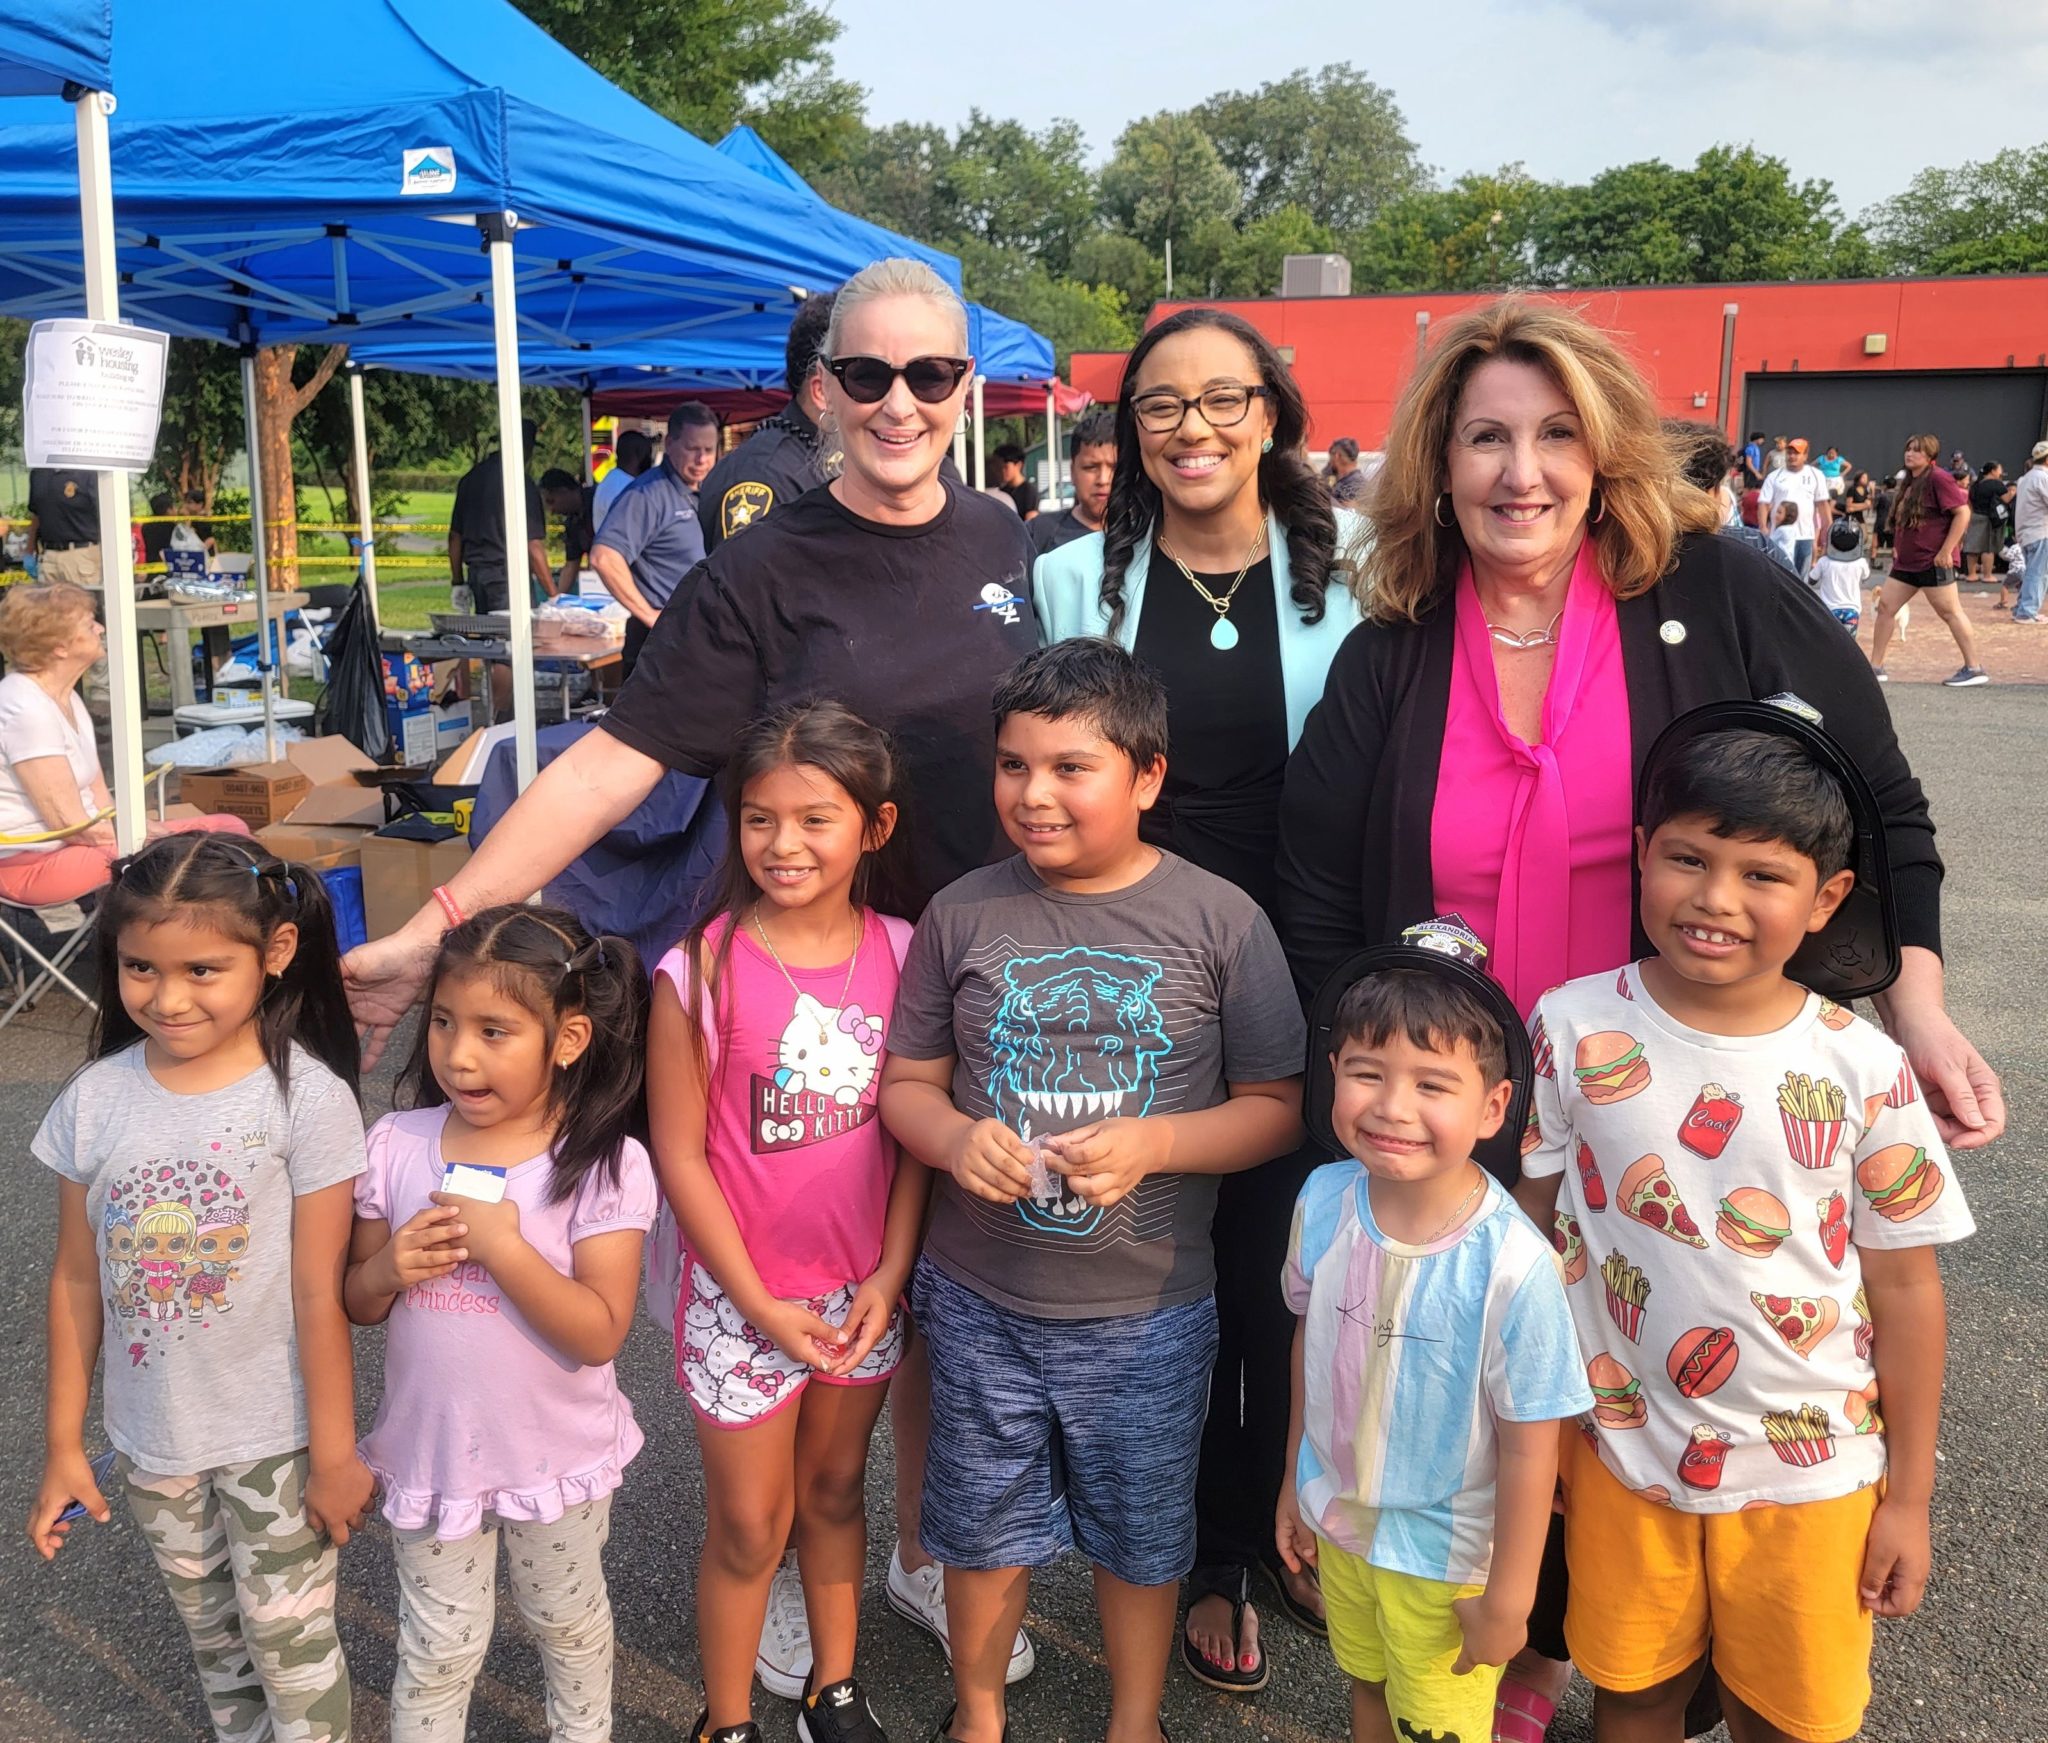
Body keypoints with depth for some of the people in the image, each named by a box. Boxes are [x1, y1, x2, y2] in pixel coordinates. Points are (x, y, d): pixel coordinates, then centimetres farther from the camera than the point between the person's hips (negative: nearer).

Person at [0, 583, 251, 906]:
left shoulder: (67, 698, 13)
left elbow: (102, 804, 10)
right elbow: (73, 826, -20)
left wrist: (155, 830, -7)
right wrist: (161, 837, -13)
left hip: (76, 842, 10)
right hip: (32, 863, -10)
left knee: (231, 830, 1)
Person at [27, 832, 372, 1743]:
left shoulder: (305, 1096, -19)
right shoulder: (95, 1098, -8)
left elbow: (318, 1292, -15)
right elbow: (77, 1280, 0)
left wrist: (334, 1452, -10)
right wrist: (63, 1445, 5)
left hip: (275, 1439, -4)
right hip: (150, 1438, 4)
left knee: (291, 1644, 9)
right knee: (215, 1638, 22)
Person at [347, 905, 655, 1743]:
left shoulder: (607, 1166, -19)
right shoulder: (396, 1147, -10)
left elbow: (599, 1333, -23)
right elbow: (353, 1302, 1)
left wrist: (501, 1245, -30)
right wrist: (389, 1269, -21)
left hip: (557, 1458, -1)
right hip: (428, 1452, 1)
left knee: (568, 1623, 24)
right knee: (438, 1654, 18)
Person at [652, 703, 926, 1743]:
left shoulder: (900, 955, -6)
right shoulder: (703, 971, -16)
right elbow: (680, 1155, -12)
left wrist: (891, 1274, -6)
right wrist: (762, 1305, -11)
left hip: (865, 1292, 3)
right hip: (743, 1297, -3)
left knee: (834, 1490, 22)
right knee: (748, 1527, 11)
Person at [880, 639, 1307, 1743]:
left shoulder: (1219, 921, -10)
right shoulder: (964, 915, -4)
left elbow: (1278, 1106, -5)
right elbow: (908, 1083, 4)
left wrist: (1151, 1143, -21)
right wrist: (956, 1137, -17)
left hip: (1148, 1308, -1)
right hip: (979, 1299, 2)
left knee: (1140, 1534, 18)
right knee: (983, 1526, 19)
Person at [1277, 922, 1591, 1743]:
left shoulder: (1512, 1267, -31)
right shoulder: (1324, 1199, -16)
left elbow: (1529, 1447, -20)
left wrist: (1507, 1597, -10)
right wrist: (1294, 1482, 11)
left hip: (1446, 1555, -4)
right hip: (1336, 1519, 5)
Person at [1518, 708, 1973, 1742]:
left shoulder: (1862, 1070, -12)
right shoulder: (1572, 1029, -12)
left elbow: (1904, 1289, -4)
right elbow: (1527, 1234, -3)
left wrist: (1908, 1497, 1)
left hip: (1810, 1477, 0)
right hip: (1621, 1454, 1)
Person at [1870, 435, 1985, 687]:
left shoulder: (1938, 479, -12)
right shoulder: (1909, 482, 14)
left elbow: (1962, 513, -18)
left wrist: (1946, 551, -20)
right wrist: (1898, 547, 16)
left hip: (1933, 562, -9)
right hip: (1905, 562, 9)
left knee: (1949, 612, -5)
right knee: (1885, 606, 6)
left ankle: (1974, 669, 2)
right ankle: (1875, 666, 11)